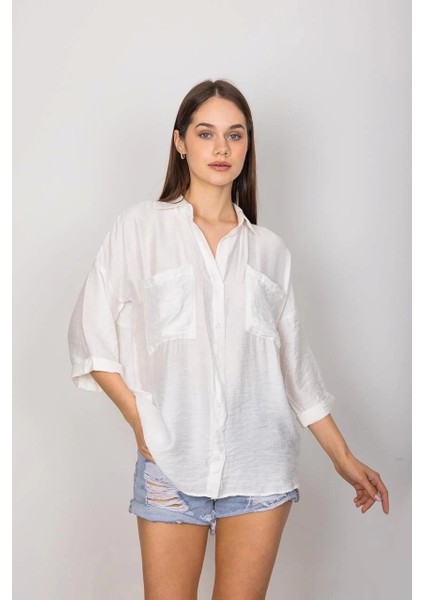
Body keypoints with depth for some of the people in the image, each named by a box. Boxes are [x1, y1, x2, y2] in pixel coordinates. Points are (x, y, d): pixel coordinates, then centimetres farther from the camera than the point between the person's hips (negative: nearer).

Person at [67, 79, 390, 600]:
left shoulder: (269, 250, 9)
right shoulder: (139, 228, 1)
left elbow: (294, 360, 12)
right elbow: (91, 338, 1)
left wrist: (343, 457, 12)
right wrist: (142, 423, -7)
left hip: (260, 461, 2)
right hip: (170, 460, -2)